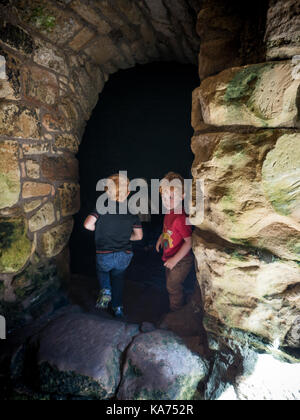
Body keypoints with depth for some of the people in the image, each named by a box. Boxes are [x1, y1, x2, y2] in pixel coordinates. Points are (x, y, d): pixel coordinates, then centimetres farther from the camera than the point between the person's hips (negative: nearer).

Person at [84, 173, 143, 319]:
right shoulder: (132, 212, -4)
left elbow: (88, 224, -20)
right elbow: (138, 236, 0)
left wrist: (101, 229, 0)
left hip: (105, 255, -2)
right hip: (125, 255, 2)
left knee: (102, 270, 31)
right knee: (118, 276, 27)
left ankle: (106, 291, 10)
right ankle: (118, 307, 30)